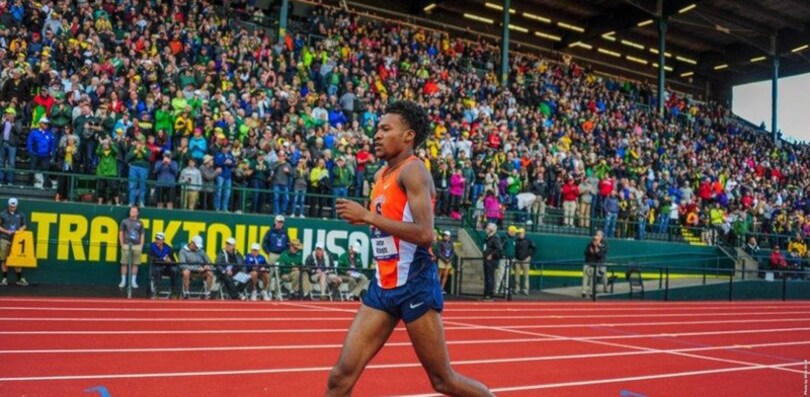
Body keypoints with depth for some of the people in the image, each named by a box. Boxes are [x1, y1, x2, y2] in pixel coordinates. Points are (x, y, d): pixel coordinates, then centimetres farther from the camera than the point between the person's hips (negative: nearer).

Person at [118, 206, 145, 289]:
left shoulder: (140, 223, 10)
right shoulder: (125, 221, 5)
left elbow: (142, 235, 11)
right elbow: (121, 233, 5)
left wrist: (141, 246, 3)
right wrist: (122, 244, -3)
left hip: (137, 246, 1)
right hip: (126, 245, -1)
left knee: (135, 264, 3)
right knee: (124, 263, 0)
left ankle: (133, 281, 10)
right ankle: (123, 281, 7)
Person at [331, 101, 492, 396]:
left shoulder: (412, 170, -11)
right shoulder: (382, 175, 15)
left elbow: (425, 234, -24)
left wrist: (368, 216, -22)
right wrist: (363, 219, 10)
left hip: (415, 284, -8)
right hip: (383, 285, 8)